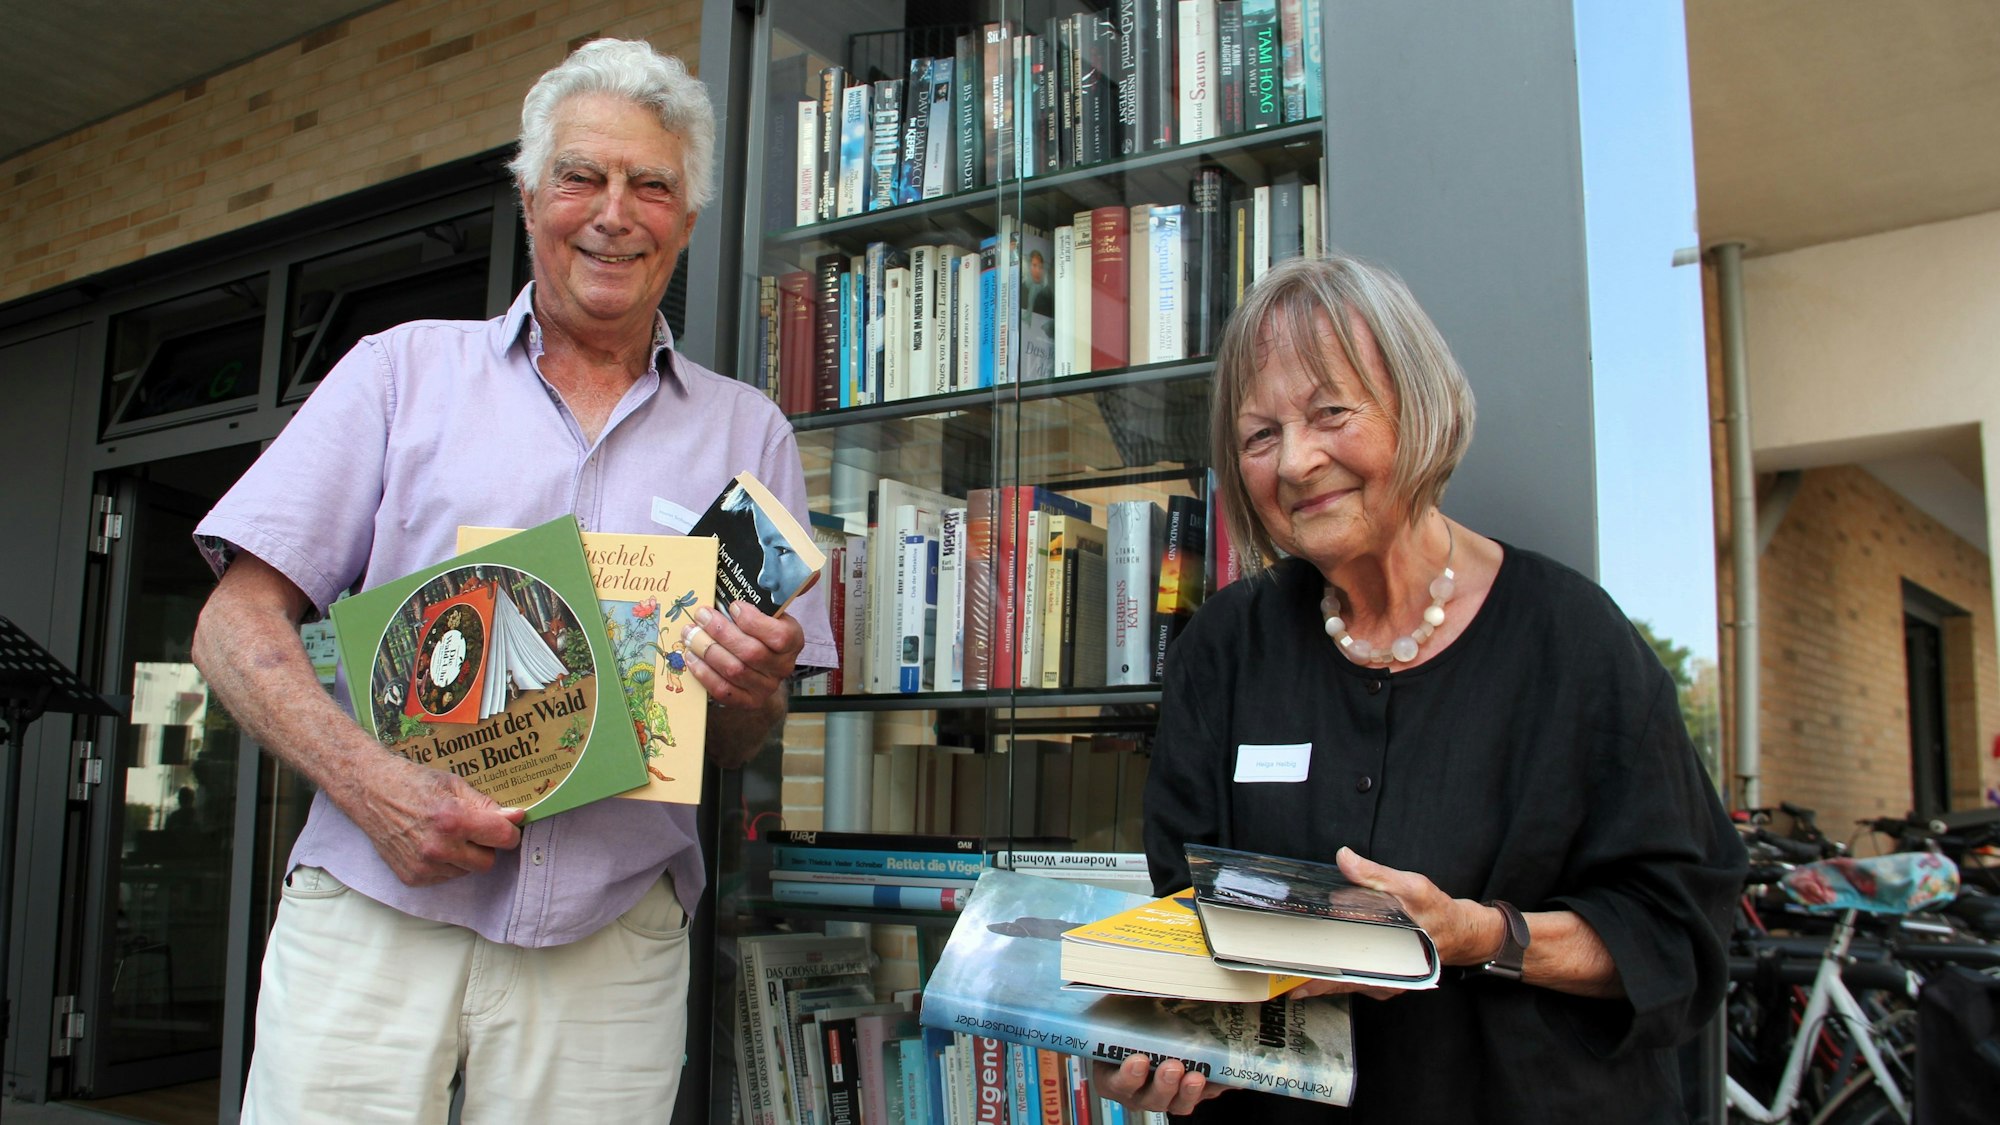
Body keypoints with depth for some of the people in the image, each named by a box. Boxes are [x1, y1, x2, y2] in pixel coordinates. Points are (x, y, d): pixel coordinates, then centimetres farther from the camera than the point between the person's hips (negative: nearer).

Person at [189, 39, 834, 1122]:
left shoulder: (746, 434, 11)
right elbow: (235, 626, 2)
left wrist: (750, 694, -11)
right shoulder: (405, 368, 8)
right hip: (372, 918, 0)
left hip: (610, 949, 1)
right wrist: (373, 781, -15)